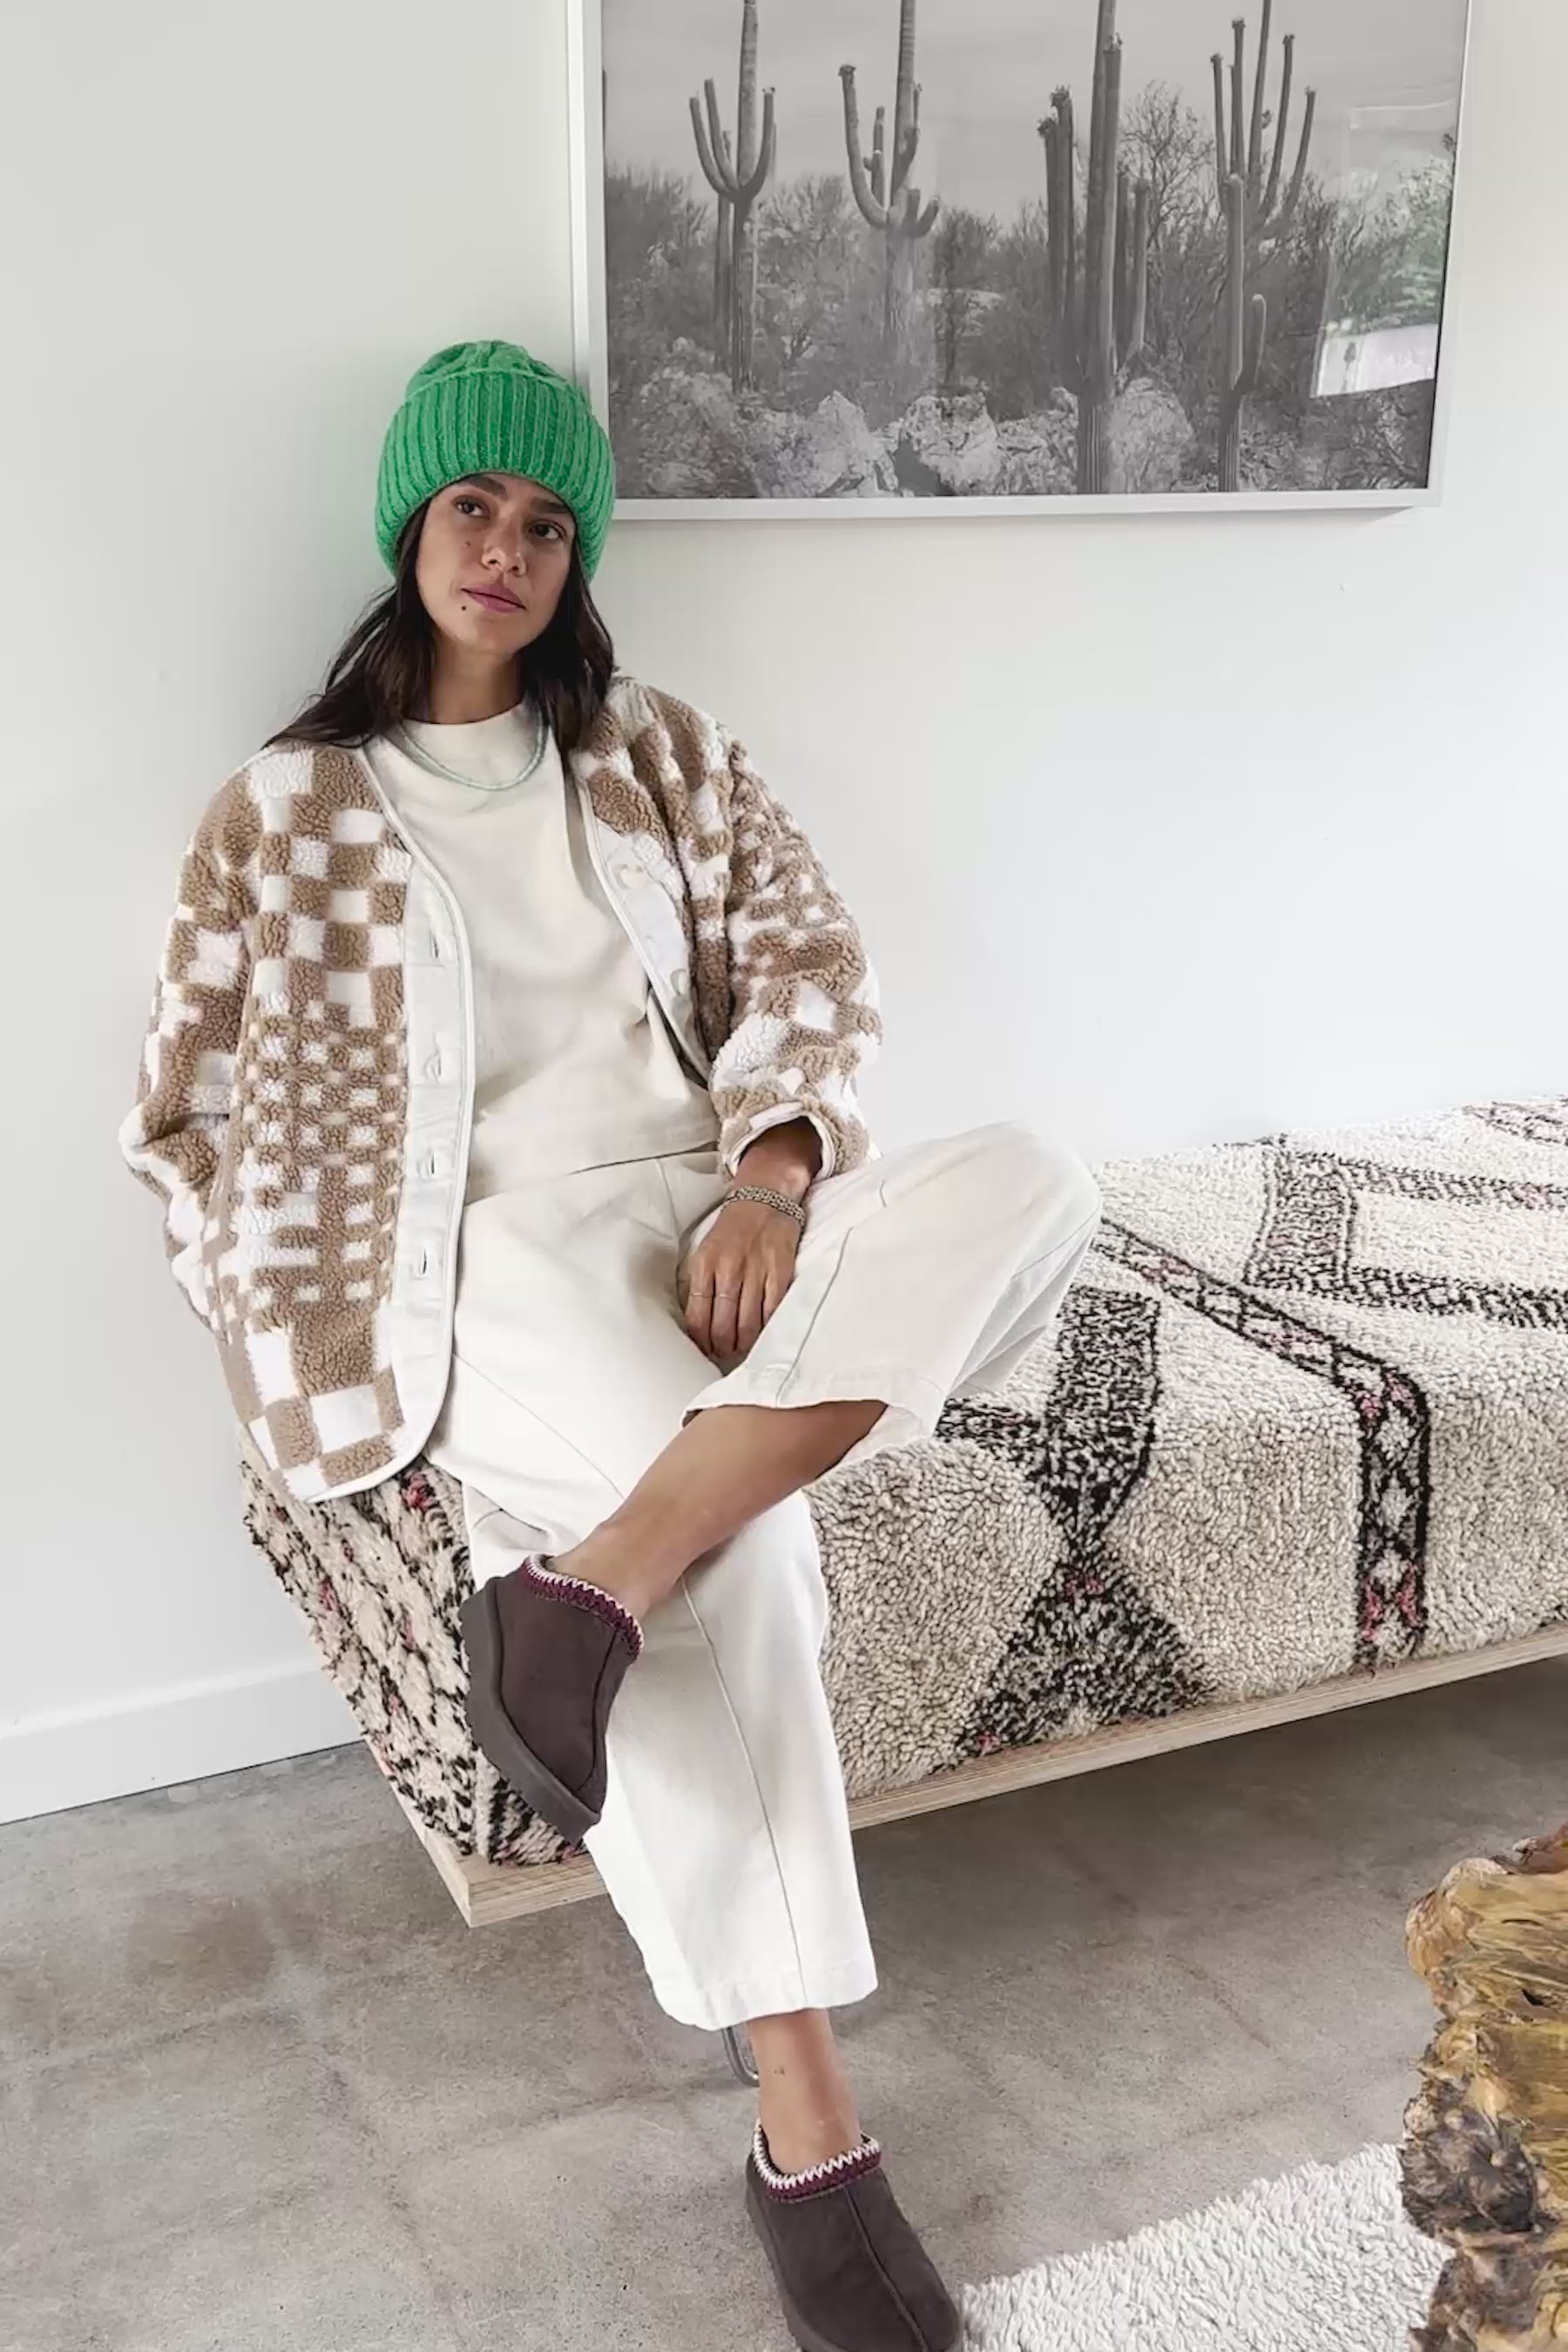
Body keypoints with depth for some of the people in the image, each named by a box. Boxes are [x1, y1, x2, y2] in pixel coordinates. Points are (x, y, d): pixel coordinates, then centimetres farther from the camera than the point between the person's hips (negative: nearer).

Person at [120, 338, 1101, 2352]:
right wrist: (330, 1367, -5)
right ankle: (806, 2127, -24)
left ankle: (597, 1584, -36)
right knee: (737, 1540, -34)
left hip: (715, 1215, 4)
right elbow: (190, 1118, 7)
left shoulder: (657, 750, 17)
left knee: (1033, 1186, -26)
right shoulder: (292, 808, 8)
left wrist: (770, 1173, -12)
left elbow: (807, 960, 8)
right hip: (496, 1253, -4)